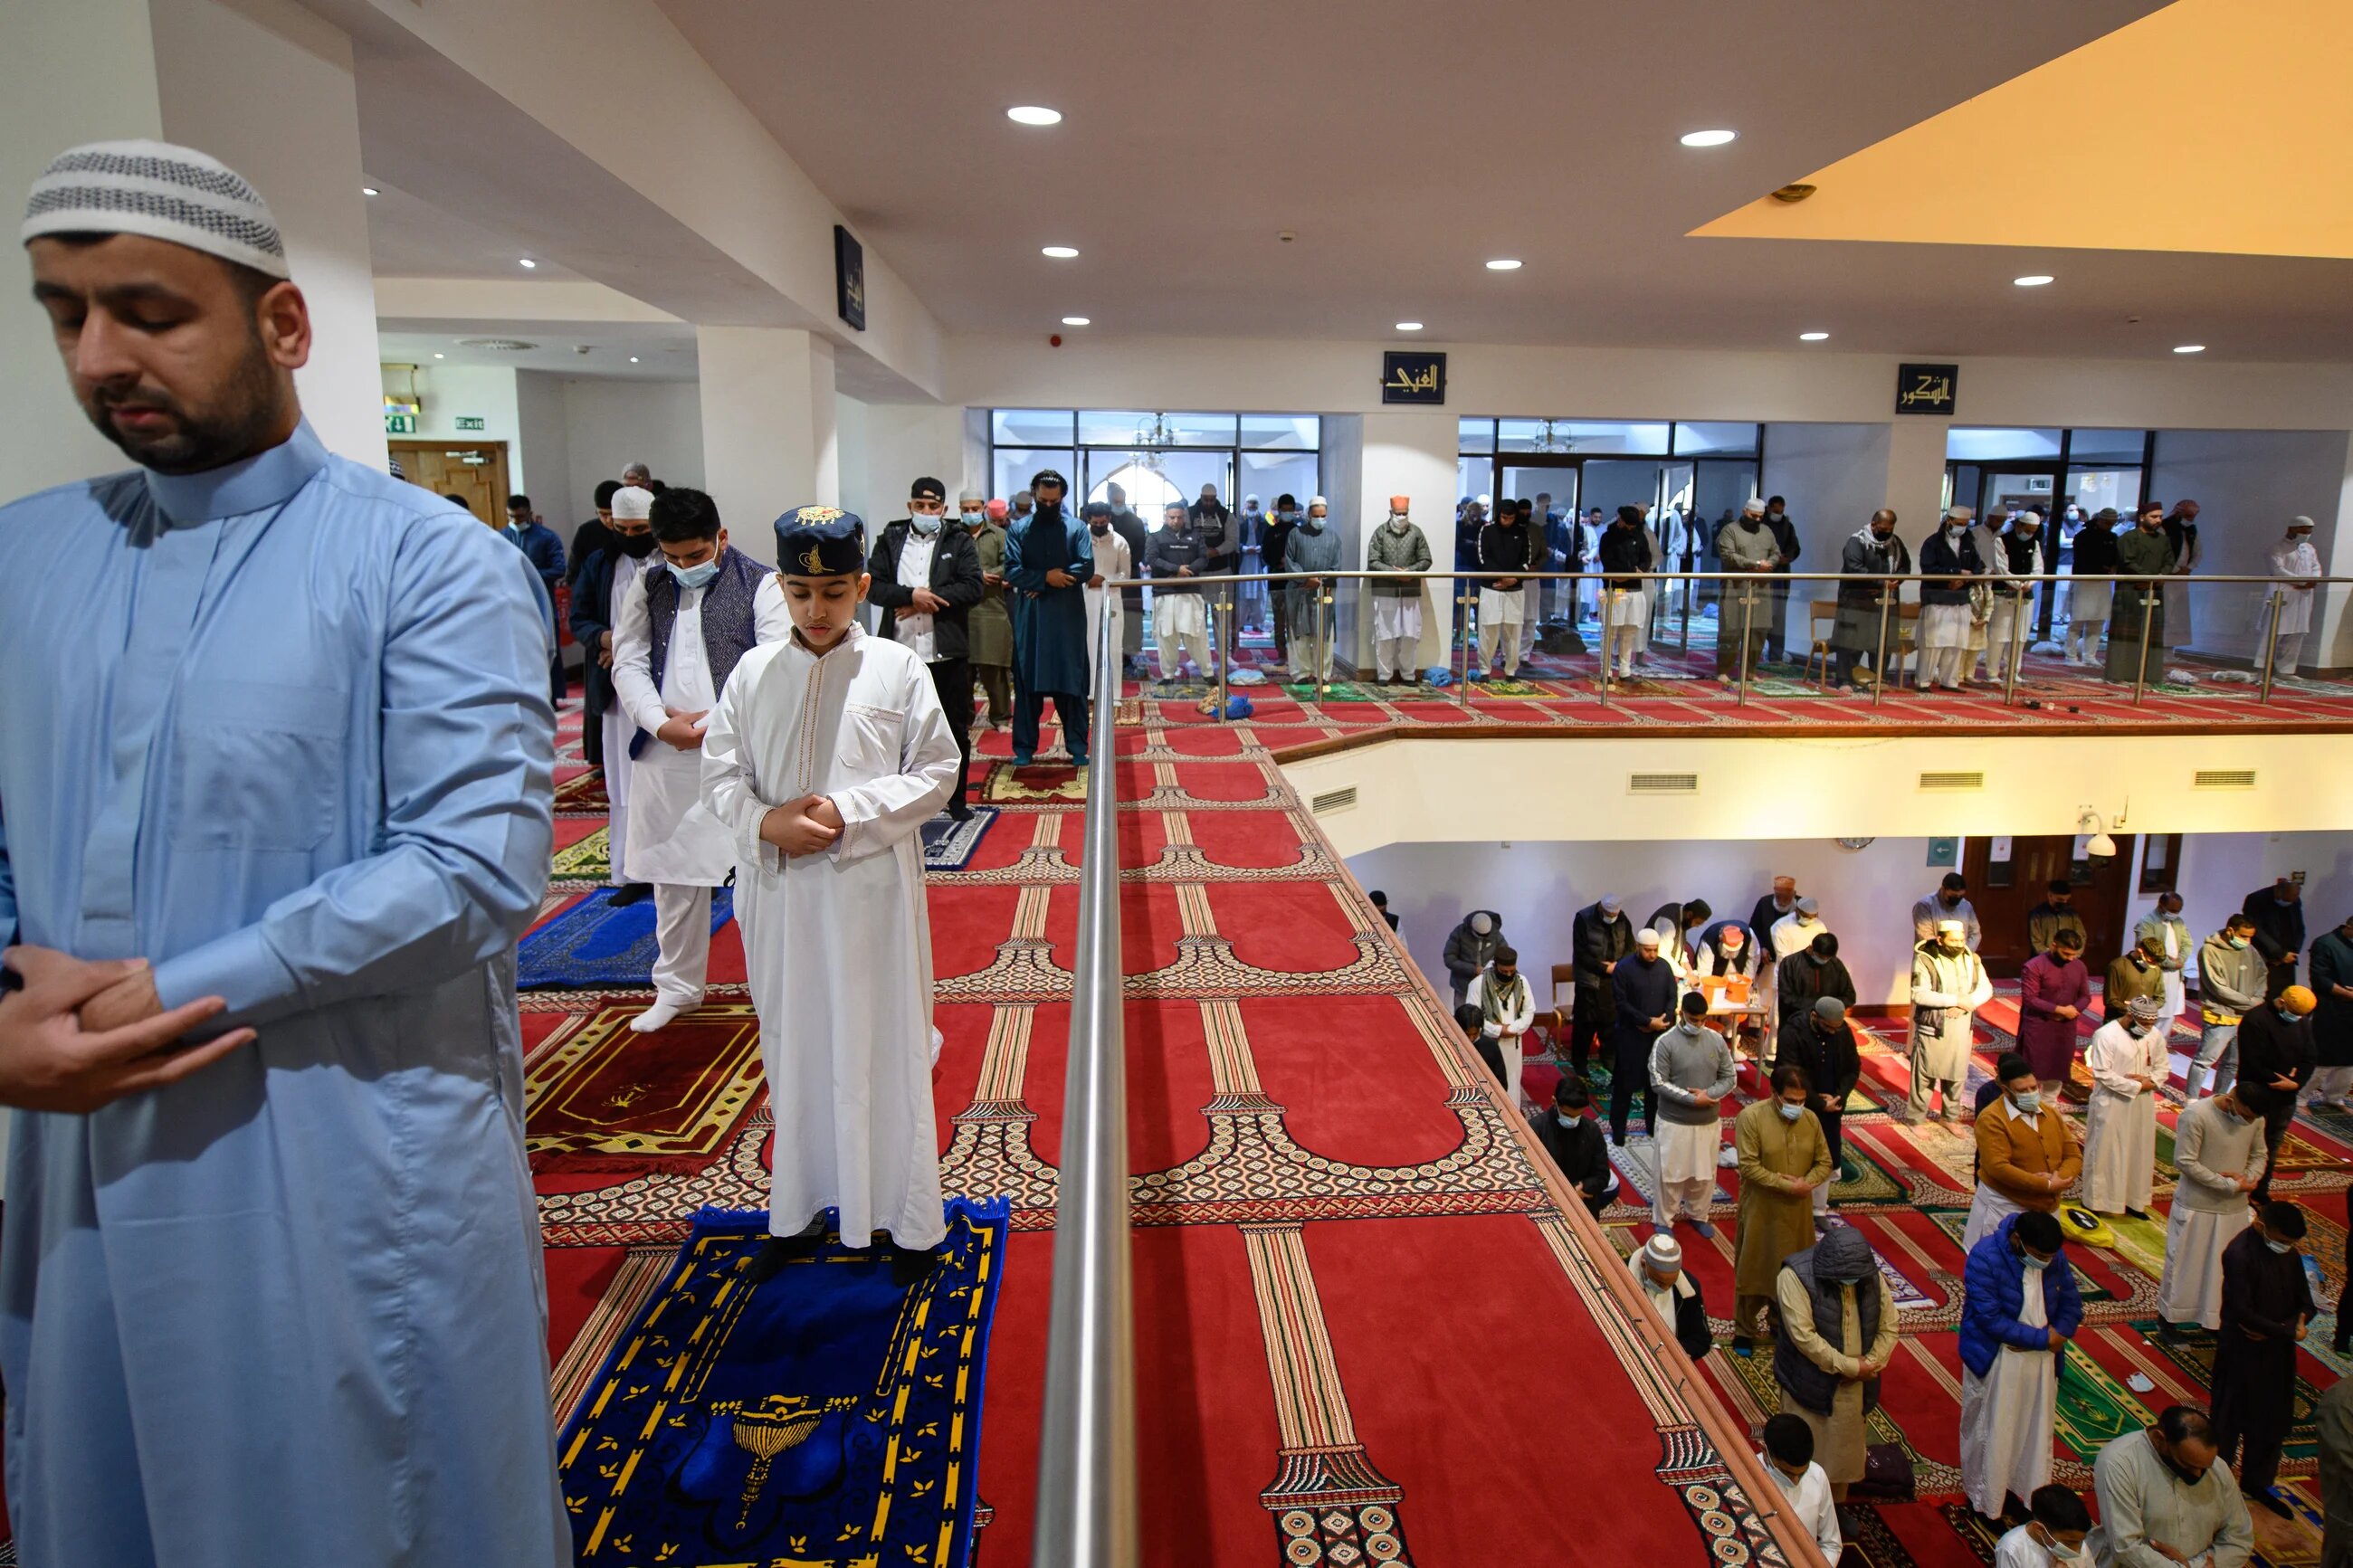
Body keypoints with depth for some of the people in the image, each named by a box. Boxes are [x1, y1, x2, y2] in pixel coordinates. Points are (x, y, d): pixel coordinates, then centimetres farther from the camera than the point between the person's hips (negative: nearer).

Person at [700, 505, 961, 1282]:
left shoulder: (899, 668, -4)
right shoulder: (754, 672, 4)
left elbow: (936, 774, -4)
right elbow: (720, 774, 5)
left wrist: (850, 812, -16)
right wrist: (766, 822, -15)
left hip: (872, 889, -3)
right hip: (779, 889, 3)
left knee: (884, 1050, 5)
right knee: (793, 1050, 14)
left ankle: (911, 1220, 21)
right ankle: (798, 1212, 31)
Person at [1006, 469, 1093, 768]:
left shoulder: (1077, 528, 3)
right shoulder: (1018, 529, 5)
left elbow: (1086, 568, -9)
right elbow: (1012, 571, -5)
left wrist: (1040, 582, -12)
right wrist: (1046, 577, -17)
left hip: (1069, 618, 0)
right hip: (1029, 618, 1)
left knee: (1072, 682, 3)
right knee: (1026, 682, 4)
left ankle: (1077, 747, 11)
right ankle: (1025, 747, 12)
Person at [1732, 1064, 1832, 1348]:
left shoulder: (1811, 1119, -2)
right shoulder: (1751, 1116, -17)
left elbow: (1825, 1162, 4)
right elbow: (1749, 1166, -20)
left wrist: (1807, 1183, -15)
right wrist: (1787, 1185, -23)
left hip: (1797, 1211, 4)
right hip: (1760, 1210, -4)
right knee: (1753, 1269, 8)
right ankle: (1744, 1330, 23)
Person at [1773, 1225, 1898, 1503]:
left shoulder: (1872, 1277, -7)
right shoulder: (1796, 1276, -24)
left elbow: (1888, 1327, 0)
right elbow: (1803, 1335, -25)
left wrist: (1871, 1365, -13)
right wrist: (1849, 1366, -21)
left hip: (1854, 1386, 5)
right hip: (1810, 1383, -5)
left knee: (1844, 1448, 19)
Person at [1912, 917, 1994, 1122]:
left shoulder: (1971, 959, 5)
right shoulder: (1925, 960, -13)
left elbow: (1986, 988, 2)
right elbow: (1920, 994, -22)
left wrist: (1965, 1004, -16)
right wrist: (1956, 1000, -22)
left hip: (1962, 1027, 5)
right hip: (1933, 1027, -5)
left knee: (1956, 1073, 14)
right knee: (1925, 1074, 2)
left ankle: (1949, 1116, 31)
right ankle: (1915, 1118, 14)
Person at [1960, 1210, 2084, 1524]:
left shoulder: (2056, 1258, -8)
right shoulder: (1985, 1257, -26)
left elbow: (2072, 1306, 1)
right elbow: (1990, 1318, -26)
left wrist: (2058, 1336, -17)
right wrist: (2043, 1338, -23)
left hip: (2039, 1361, 5)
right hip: (1994, 1361, -5)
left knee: (2035, 1427, 18)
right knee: (1990, 1431, 11)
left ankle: (2033, 1492, 38)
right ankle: (1985, 1496, 31)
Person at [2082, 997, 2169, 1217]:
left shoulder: (2155, 1035, -1)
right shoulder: (2106, 1035, -18)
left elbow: (2163, 1069, 8)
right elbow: (2102, 1074, -19)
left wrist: (2149, 1081, -12)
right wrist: (2136, 1086, -18)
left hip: (2143, 1105, 6)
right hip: (2111, 1105, -6)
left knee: (2139, 1152, 16)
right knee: (2104, 1152, 4)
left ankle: (2133, 1200, 31)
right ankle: (2095, 1201, 17)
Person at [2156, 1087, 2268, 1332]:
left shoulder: (2256, 1118, -6)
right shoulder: (2195, 1115, -23)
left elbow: (2258, 1155, 8)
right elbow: (2185, 1162, -20)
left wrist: (2249, 1178, -12)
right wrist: (2230, 1185, -20)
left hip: (2234, 1207, 5)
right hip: (2196, 1206, -5)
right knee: (2184, 1262, 9)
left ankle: (2216, 1318, 32)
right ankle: (2169, 1314, 26)